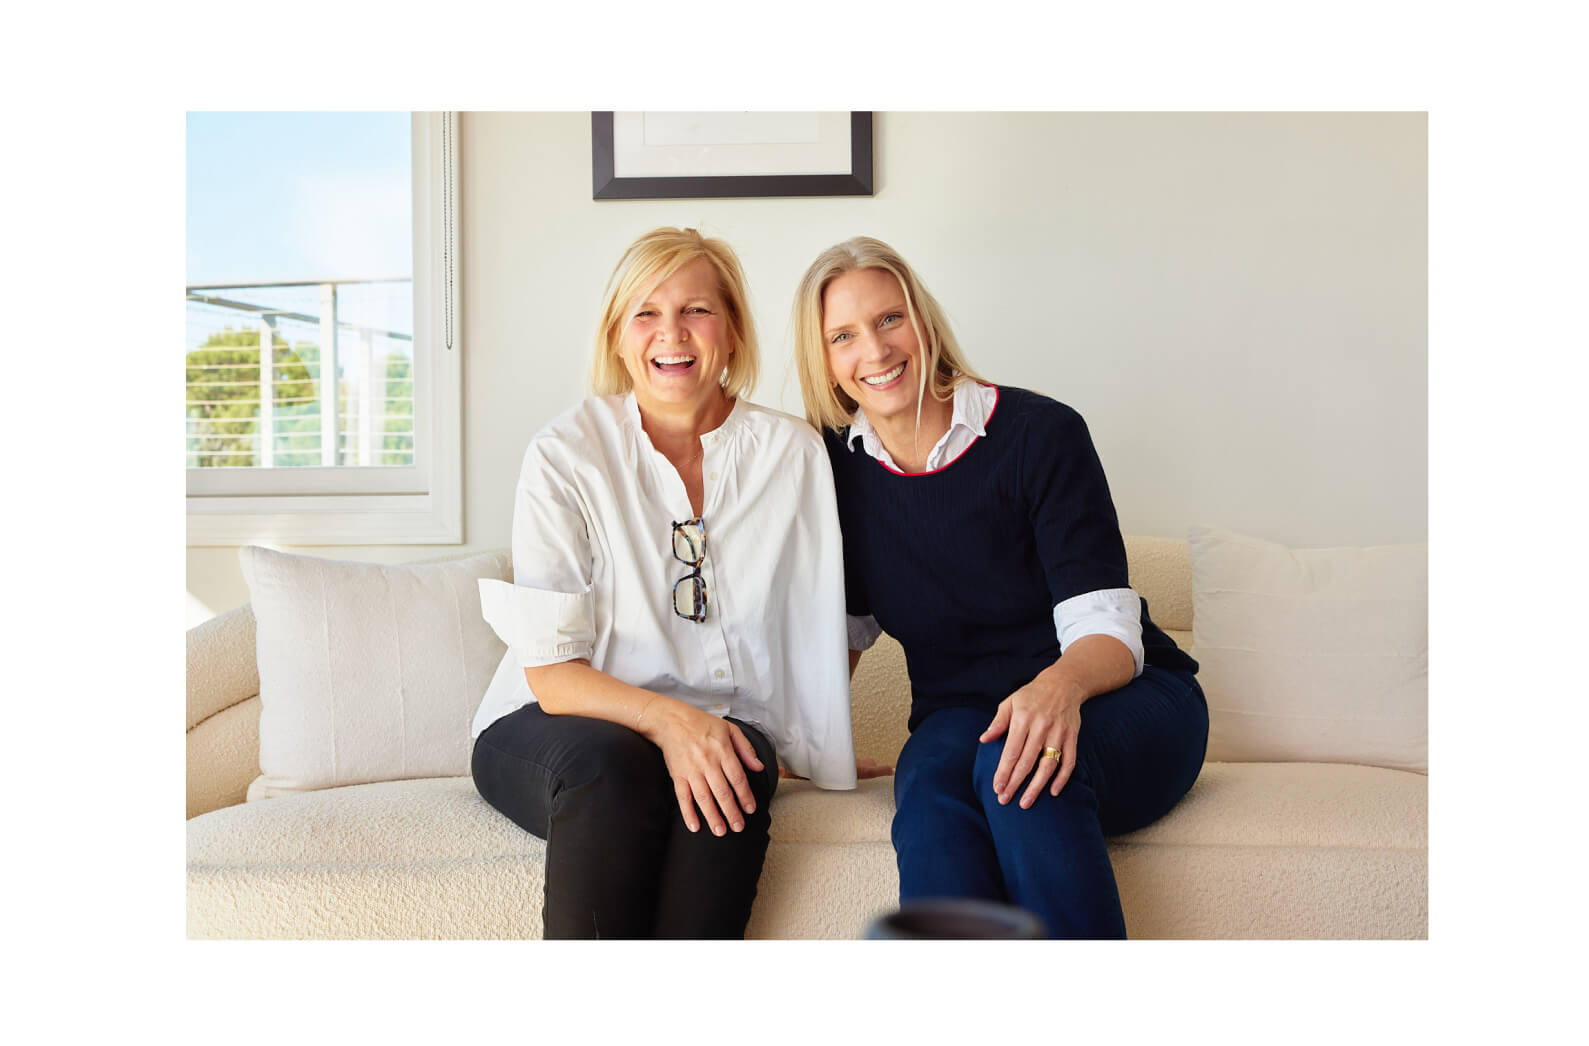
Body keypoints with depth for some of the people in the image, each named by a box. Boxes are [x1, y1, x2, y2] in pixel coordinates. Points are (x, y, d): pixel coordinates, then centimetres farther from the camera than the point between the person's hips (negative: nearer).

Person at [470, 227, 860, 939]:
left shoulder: (794, 453, -1)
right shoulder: (565, 454, -7)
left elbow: (820, 625, 6)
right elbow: (550, 670, -12)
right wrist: (667, 719, -27)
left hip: (713, 727, 2)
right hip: (552, 727, -1)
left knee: (739, 768, -32)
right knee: (609, 762, -34)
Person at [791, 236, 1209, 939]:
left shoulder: (1040, 433, -11)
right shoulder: (837, 466, 1)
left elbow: (1107, 631, -16)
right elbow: (843, 631, 13)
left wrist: (1060, 685, -38)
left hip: (1122, 705, -2)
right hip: (961, 717, 3)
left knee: (1018, 768, -36)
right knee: (929, 780, -33)